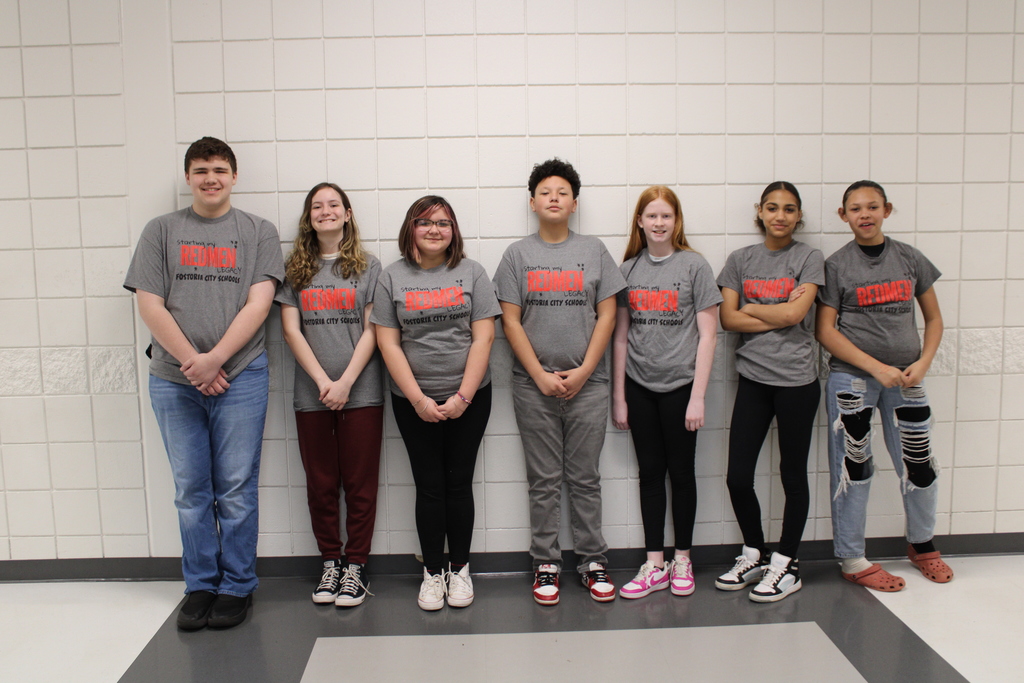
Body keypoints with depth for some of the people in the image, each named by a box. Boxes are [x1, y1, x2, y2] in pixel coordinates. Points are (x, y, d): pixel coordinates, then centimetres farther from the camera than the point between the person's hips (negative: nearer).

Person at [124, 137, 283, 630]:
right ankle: (199, 586, 21)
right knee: (191, 491, 8)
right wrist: (191, 362, -9)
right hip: (173, 380, 2)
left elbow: (258, 304, -3)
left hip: (240, 378, -1)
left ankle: (237, 587, 15)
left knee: (236, 490, 2)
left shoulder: (259, 232, 7)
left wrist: (214, 359, -13)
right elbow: (149, 305, 2)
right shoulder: (161, 231, 10)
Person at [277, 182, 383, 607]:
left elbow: (371, 331, 0)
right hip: (311, 394, 2)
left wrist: (346, 382, -10)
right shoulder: (294, 269, 9)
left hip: (361, 392, -1)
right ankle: (329, 563, 22)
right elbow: (291, 331, 2)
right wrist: (323, 381, -9)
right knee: (321, 484, 8)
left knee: (360, 484, 3)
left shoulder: (368, 267, 5)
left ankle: (356, 566, 14)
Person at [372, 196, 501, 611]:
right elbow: (388, 344, -2)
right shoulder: (393, 277, 3)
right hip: (413, 401, 0)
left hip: (468, 397, 0)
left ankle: (459, 569, 20)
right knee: (429, 485, 6)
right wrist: (418, 399, -11)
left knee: (459, 483, 6)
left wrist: (463, 397, -11)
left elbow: (483, 338, -3)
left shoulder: (471, 273, 2)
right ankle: (433, 572, 19)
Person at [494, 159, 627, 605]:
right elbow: (511, 321, 1)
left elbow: (606, 315, 2)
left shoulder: (594, 250, 7)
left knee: (585, 478, 7)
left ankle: (593, 560, 18)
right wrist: (541, 375, -8)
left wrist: (582, 372, -7)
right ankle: (546, 562, 17)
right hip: (534, 385, 0)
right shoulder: (518, 254, 5)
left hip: (587, 383, 0)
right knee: (544, 481, 6)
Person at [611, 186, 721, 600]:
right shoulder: (629, 268, 6)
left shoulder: (694, 265, -3)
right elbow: (621, 336, 7)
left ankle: (682, 561, 23)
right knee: (650, 472, 9)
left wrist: (698, 396, -11)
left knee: (681, 472, 8)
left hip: (679, 385, -3)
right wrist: (618, 395, 5)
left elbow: (707, 334, -6)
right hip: (640, 386, 3)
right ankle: (654, 566, 19)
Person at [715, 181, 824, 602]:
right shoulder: (740, 260, 9)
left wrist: (751, 308, -1)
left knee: (792, 474, 7)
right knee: (738, 476, 1)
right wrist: (780, 314, -7)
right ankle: (754, 555, 24)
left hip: (796, 381, -2)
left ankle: (785, 565, 21)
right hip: (752, 378, 3)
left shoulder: (809, 259, 1)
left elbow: (796, 314, -12)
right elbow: (728, 319, -1)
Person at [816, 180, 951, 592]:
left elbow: (933, 319, 12)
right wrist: (878, 368, -14)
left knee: (919, 465, 7)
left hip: (905, 378, 3)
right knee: (853, 466, 2)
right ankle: (851, 560, 15)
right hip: (851, 377, -3)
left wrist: (923, 363, -5)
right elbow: (825, 330, -7)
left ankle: (922, 545, 32)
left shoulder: (909, 259, 6)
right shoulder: (836, 265, -3)